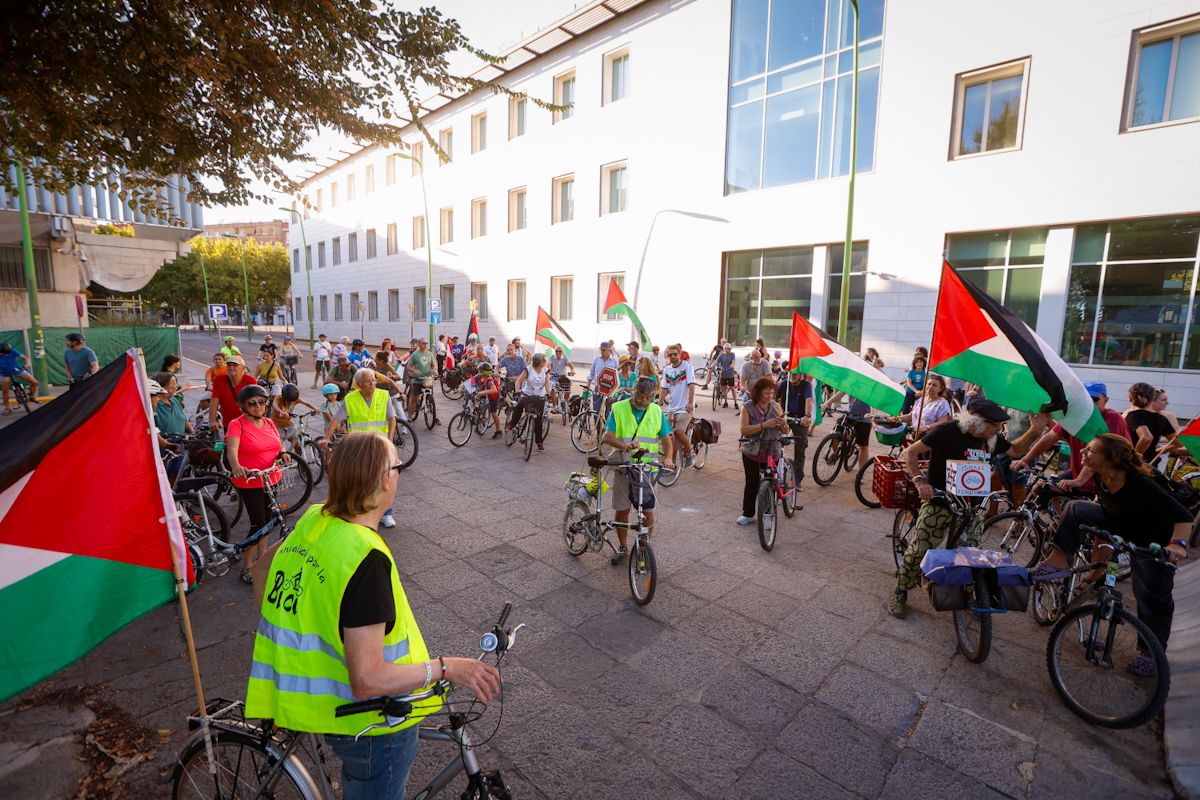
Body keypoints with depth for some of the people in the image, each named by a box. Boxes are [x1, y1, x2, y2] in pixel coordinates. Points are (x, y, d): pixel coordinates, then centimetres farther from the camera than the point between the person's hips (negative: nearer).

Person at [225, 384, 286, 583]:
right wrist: (235, 466, -46)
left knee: (266, 520, 18)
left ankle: (262, 556, 36)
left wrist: (283, 453, -14)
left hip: (270, 479, 6)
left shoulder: (269, 423, 7)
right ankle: (246, 568, 8)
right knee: (258, 523, -7)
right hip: (249, 482, -6)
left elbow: (278, 445, 10)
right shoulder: (237, 425, -12)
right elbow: (232, 449, -27)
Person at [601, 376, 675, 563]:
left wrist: (668, 458, -15)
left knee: (647, 511, 3)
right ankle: (623, 547, 28)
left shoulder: (657, 411, 2)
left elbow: (667, 439, 5)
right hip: (623, 468, -1)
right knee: (621, 510, 9)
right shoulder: (619, 408, -4)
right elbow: (607, 437, -10)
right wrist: (625, 446, -29)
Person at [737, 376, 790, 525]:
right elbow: (744, 430, -17)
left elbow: (785, 431, 4)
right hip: (752, 452, -1)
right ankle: (748, 514, 23)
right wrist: (763, 425, -27)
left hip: (771, 452, 1)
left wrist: (783, 424, -18)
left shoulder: (775, 406, -1)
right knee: (751, 483, 9)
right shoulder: (748, 407, -6)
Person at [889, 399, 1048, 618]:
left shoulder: (992, 438, 1)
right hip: (939, 503, -6)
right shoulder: (948, 432, -19)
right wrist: (920, 480, -25)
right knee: (918, 551, -2)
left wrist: (1034, 430, 1)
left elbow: (1016, 450, 19)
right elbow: (910, 452, -16)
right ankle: (899, 594, 15)